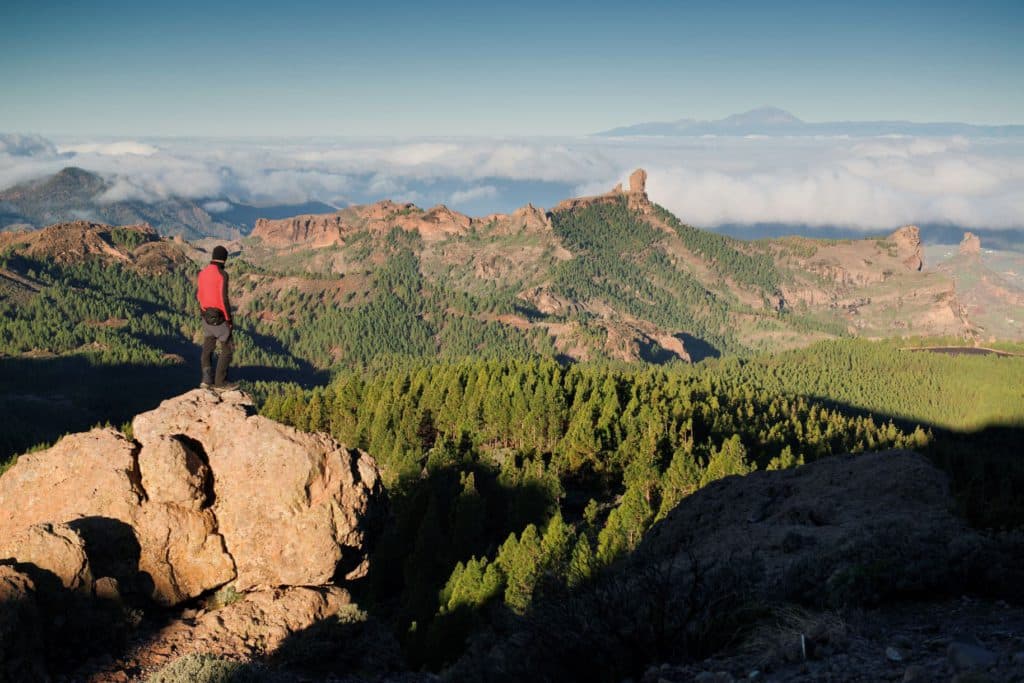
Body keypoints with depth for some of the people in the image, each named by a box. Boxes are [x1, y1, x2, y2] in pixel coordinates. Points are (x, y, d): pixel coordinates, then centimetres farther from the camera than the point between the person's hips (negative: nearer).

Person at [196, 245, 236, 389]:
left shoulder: (203, 273, 5)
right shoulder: (222, 274, -19)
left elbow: (199, 295, 14)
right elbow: (223, 299, -22)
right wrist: (229, 319, -14)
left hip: (207, 315, 7)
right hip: (219, 317, -7)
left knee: (208, 348, 12)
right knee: (227, 348, 3)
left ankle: (207, 379, 3)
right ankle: (220, 381, 3)